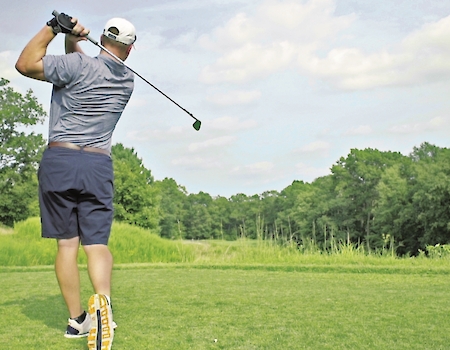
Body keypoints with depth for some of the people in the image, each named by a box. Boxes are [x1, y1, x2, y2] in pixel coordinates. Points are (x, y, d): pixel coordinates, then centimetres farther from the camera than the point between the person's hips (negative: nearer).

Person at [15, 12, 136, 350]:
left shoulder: (79, 65, -8)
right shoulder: (128, 81, 9)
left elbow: (25, 64, -3)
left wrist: (53, 27, 0)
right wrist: (72, 37, 6)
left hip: (58, 160, -2)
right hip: (98, 166, 2)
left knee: (67, 242, 5)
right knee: (97, 242, 0)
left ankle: (77, 319, 9)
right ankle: (103, 300, -28)